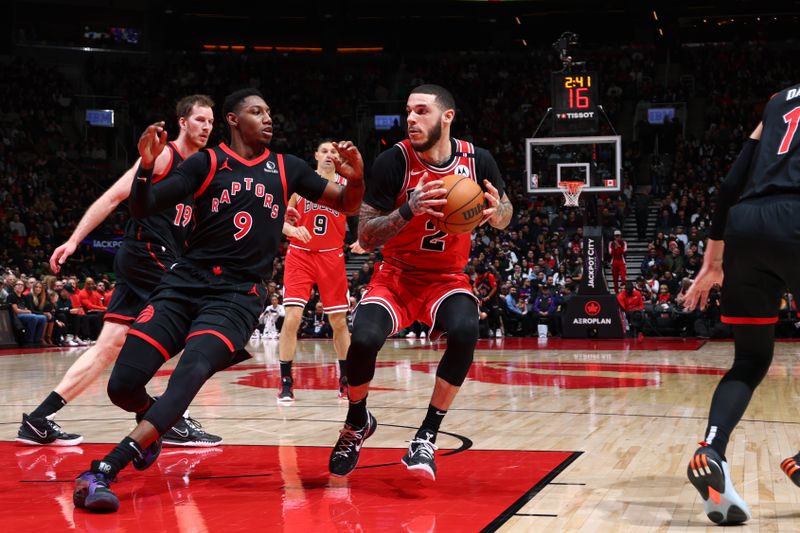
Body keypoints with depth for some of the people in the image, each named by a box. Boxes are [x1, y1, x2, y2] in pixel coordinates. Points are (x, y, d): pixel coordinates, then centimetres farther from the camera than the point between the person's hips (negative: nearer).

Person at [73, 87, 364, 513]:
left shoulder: (287, 169, 12)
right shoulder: (206, 163, 4)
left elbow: (347, 205, 16)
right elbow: (141, 209, -2)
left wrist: (355, 179, -7)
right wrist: (146, 165, -22)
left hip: (238, 295, 0)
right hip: (185, 282, 0)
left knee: (193, 370, -30)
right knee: (123, 386, -10)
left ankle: (104, 470, -35)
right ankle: (152, 420, 29)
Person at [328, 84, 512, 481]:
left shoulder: (477, 161, -9)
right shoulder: (394, 161, -16)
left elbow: (504, 216, 10)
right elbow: (366, 238, -15)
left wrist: (497, 211, -16)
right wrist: (409, 210, -33)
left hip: (447, 277, 1)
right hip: (396, 274, -1)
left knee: (465, 331, -31)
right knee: (364, 339, -26)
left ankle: (427, 436, -14)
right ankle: (357, 424, 6)